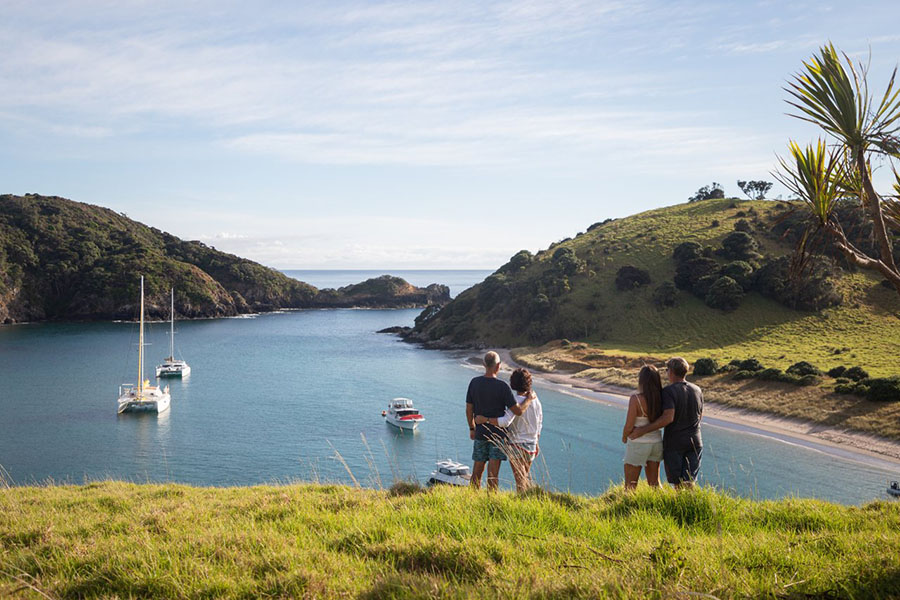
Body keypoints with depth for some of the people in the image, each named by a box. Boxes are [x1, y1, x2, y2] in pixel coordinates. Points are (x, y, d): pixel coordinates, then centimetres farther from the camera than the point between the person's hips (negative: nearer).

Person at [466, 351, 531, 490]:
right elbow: (518, 411, -17)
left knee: (477, 470, 14)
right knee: (493, 473, 0)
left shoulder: (474, 382, -4)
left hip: (480, 433, 4)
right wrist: (529, 398, 0)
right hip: (498, 433, -4)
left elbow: (469, 409, 3)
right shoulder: (502, 386, -17)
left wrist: (472, 429, 17)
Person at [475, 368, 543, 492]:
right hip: (531, 445, 6)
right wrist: (536, 443, 20)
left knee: (520, 478, 2)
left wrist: (484, 419, -26)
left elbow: (505, 422, -32)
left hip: (516, 445, -6)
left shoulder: (516, 402, -20)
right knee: (526, 475, 23)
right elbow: (539, 424, 9)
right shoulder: (536, 401, 0)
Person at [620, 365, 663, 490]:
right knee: (654, 483, 19)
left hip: (638, 444, -5)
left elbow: (629, 426, -18)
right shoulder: (660, 398, -6)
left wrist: (624, 437, 0)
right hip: (656, 442, 5)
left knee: (630, 485, 7)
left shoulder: (636, 399, -21)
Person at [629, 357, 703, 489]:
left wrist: (642, 431, -23)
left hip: (674, 443, -4)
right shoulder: (697, 390, 5)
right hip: (695, 441, 4)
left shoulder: (668, 391, -14)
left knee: (678, 483, 7)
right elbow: (700, 416, 14)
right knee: (689, 482, 9)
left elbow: (668, 417, -26)